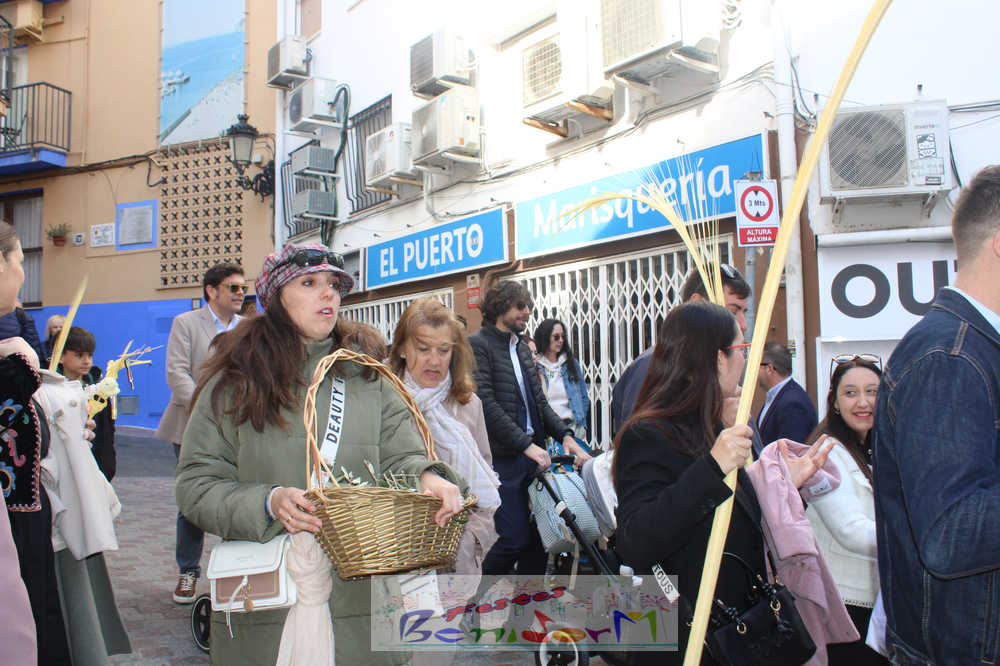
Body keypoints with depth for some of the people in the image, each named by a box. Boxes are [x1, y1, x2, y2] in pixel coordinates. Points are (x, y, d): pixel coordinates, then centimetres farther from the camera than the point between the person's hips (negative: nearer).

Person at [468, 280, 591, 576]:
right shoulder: (478, 344, -7)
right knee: (515, 538, -6)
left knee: (537, 538, 7)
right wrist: (526, 444, -19)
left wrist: (565, 435, 2)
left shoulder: (522, 348, 18)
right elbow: (486, 403, -16)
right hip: (503, 458, -7)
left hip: (532, 454, 7)